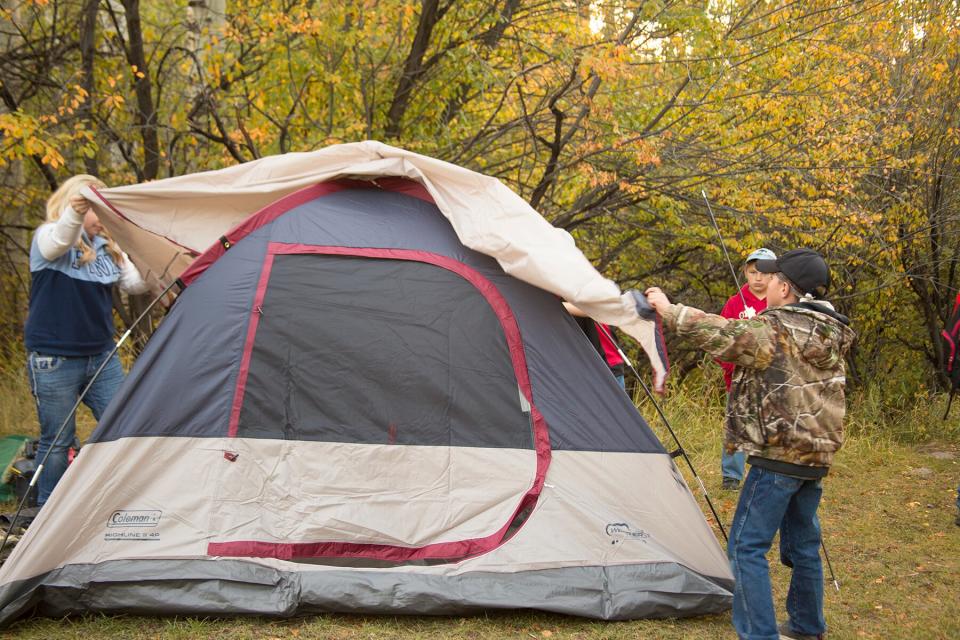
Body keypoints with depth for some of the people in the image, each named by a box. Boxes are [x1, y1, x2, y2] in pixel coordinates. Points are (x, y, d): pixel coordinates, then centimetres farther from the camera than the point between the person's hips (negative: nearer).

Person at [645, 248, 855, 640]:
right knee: (802, 544, 19)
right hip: (817, 455, 9)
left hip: (779, 454, -8)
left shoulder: (773, 330, -16)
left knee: (747, 547, -3)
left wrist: (669, 310, -4)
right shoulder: (831, 336, 8)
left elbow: (718, 334, -16)